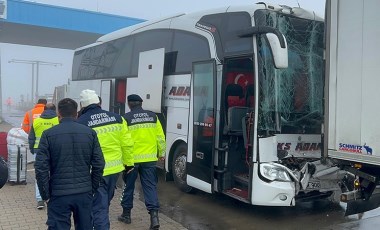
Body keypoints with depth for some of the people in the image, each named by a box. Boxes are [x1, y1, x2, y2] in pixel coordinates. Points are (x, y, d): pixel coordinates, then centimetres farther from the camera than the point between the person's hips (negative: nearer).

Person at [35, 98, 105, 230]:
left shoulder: (48, 134, -6)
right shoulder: (90, 133, 0)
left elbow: (41, 167, -9)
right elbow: (99, 164, -1)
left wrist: (45, 194, 0)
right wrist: (92, 188, 8)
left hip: (59, 194, -2)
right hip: (84, 193, 3)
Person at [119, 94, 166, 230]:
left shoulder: (126, 118, -6)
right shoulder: (153, 116, 4)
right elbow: (160, 137, 6)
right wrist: (161, 153, 17)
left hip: (131, 159, -2)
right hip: (149, 158, 2)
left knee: (129, 186, 14)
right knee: (150, 186, 5)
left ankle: (126, 214, 27)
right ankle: (154, 215, -6)